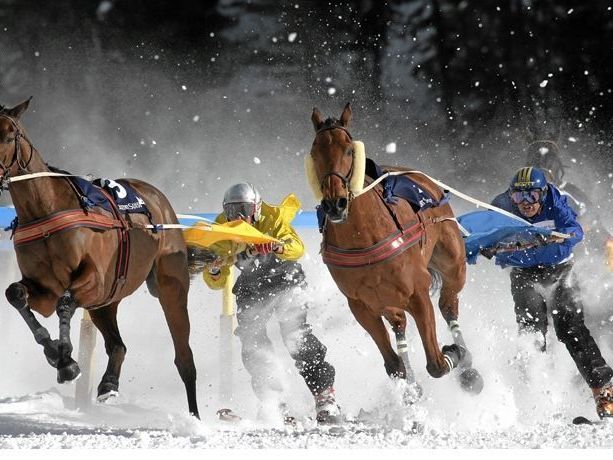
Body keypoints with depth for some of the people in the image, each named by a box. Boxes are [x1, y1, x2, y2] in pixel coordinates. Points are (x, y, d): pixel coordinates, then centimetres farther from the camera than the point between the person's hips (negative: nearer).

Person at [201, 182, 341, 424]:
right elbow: (217, 282, -8)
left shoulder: (272, 218, -18)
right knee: (252, 342, -10)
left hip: (283, 279, -4)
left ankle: (325, 395, -17)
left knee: (296, 335, -19)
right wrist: (214, 270, -31)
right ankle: (274, 403, -4)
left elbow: (298, 248, -33)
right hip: (251, 288, 4)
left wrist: (276, 246, -53)